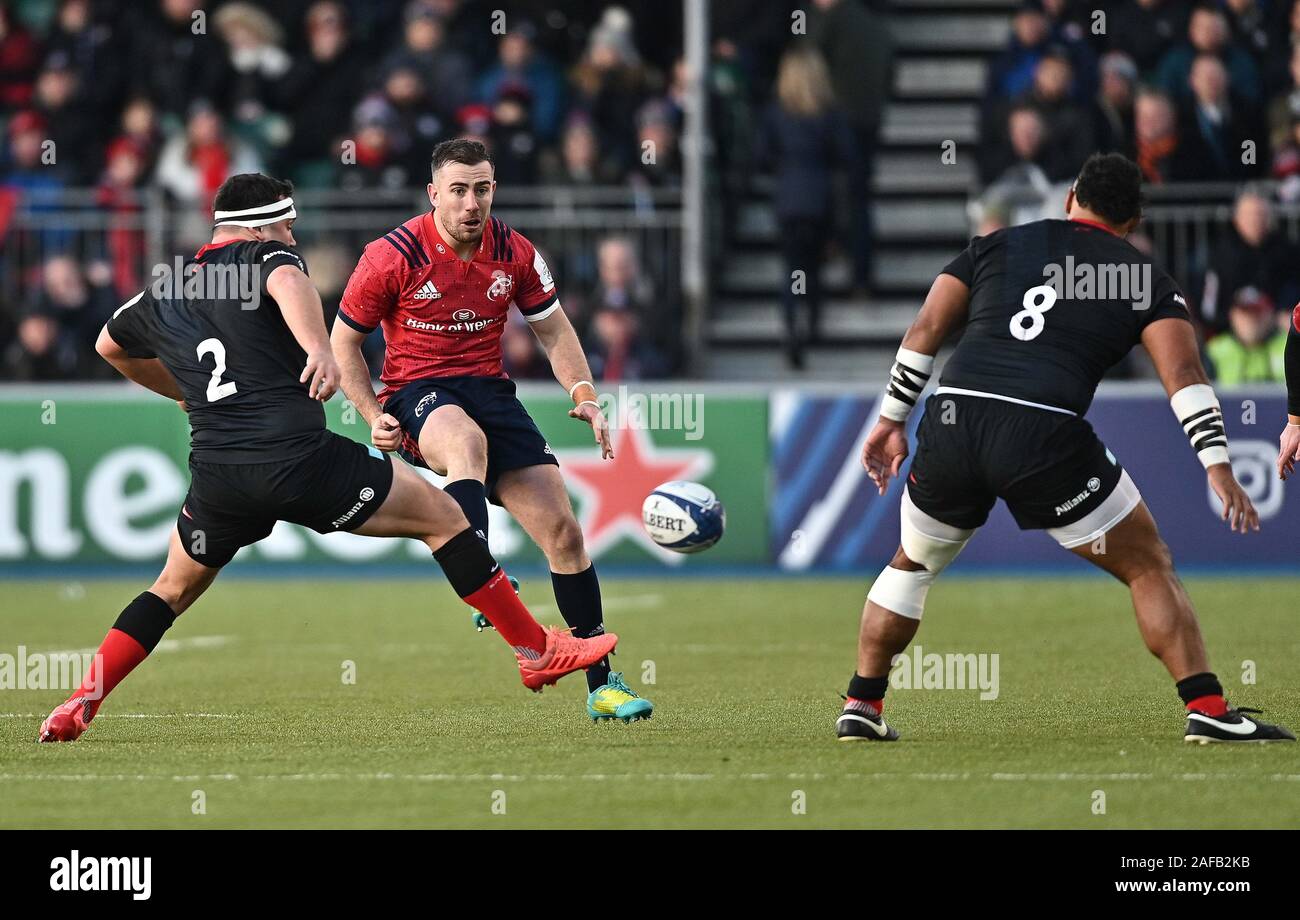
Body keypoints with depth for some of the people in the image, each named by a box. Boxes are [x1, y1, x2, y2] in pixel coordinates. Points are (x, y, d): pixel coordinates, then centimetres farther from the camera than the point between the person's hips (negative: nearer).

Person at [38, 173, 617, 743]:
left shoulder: (162, 297, 21)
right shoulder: (264, 255, 4)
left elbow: (109, 347, 41)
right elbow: (287, 283, -22)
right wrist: (318, 346, -40)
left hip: (216, 476, 5)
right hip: (300, 458, -5)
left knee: (174, 588, 28)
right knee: (442, 515, 8)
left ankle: (79, 705, 15)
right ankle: (537, 651, 7)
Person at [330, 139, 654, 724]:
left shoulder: (515, 253, 2)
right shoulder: (392, 256, -9)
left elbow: (554, 330, 14)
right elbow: (343, 341, 2)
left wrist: (585, 397, -1)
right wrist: (374, 417, -10)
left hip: (489, 388, 4)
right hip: (417, 393, -4)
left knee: (562, 531, -7)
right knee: (467, 439, -42)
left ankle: (601, 685, 3)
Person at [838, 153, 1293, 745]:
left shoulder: (997, 245, 24)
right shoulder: (1146, 281, 15)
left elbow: (924, 331, 18)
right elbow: (1183, 374, 2)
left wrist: (891, 421, 23)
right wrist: (1217, 466, -3)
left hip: (951, 416, 3)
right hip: (1045, 436, -3)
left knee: (912, 563, 28)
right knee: (1149, 567, 10)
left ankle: (861, 707, 26)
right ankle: (1206, 709, 0)